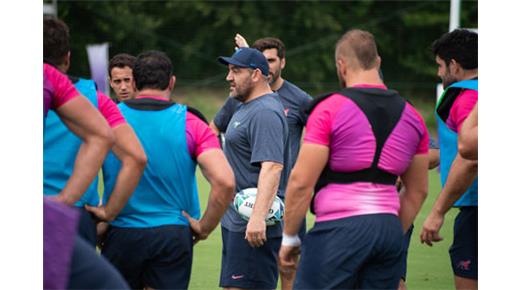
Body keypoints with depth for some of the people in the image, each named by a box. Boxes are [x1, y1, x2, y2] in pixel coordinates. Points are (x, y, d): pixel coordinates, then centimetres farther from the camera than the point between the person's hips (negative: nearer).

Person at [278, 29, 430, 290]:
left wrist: (289, 238, -1)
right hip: (389, 229, 6)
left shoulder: (330, 109, -7)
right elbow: (417, 191, 18)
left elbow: (301, 182, -10)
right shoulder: (411, 116, 11)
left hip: (340, 228, -6)